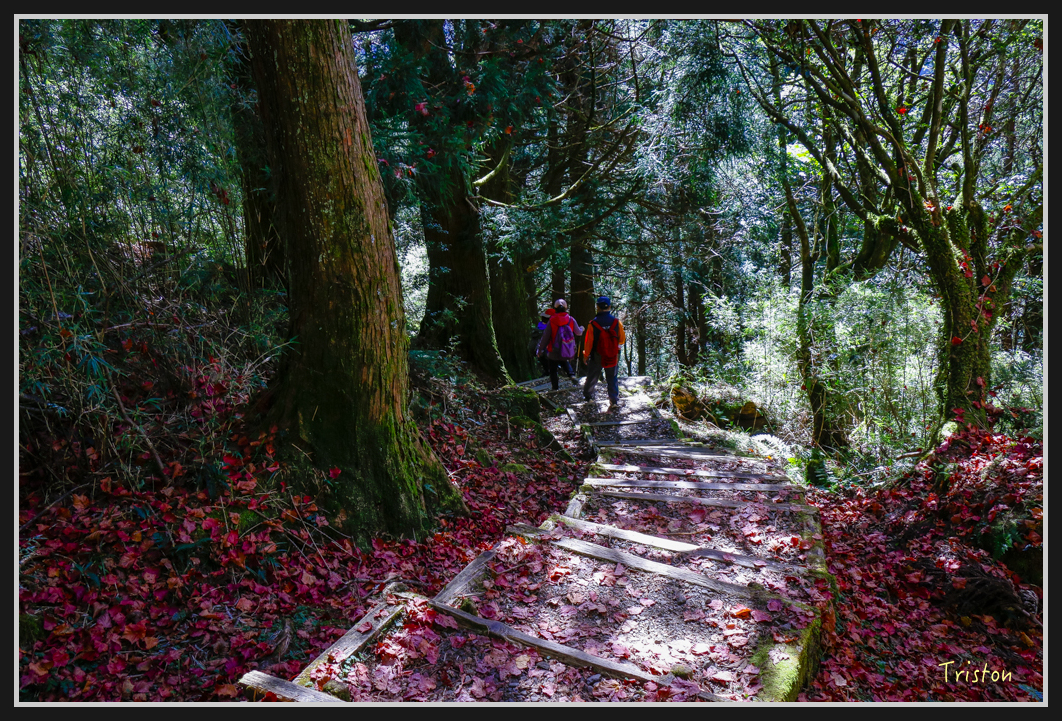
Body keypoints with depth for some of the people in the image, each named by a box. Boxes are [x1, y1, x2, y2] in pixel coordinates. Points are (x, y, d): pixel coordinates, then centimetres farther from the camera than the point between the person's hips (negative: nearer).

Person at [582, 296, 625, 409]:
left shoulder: (593, 324, -17)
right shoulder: (617, 322, -11)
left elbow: (588, 342, -10)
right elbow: (622, 339, 0)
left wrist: (586, 355, 4)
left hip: (597, 357, -1)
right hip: (613, 357, 1)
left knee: (592, 377, 18)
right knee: (612, 378, 15)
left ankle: (587, 396, 34)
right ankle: (614, 400, 13)